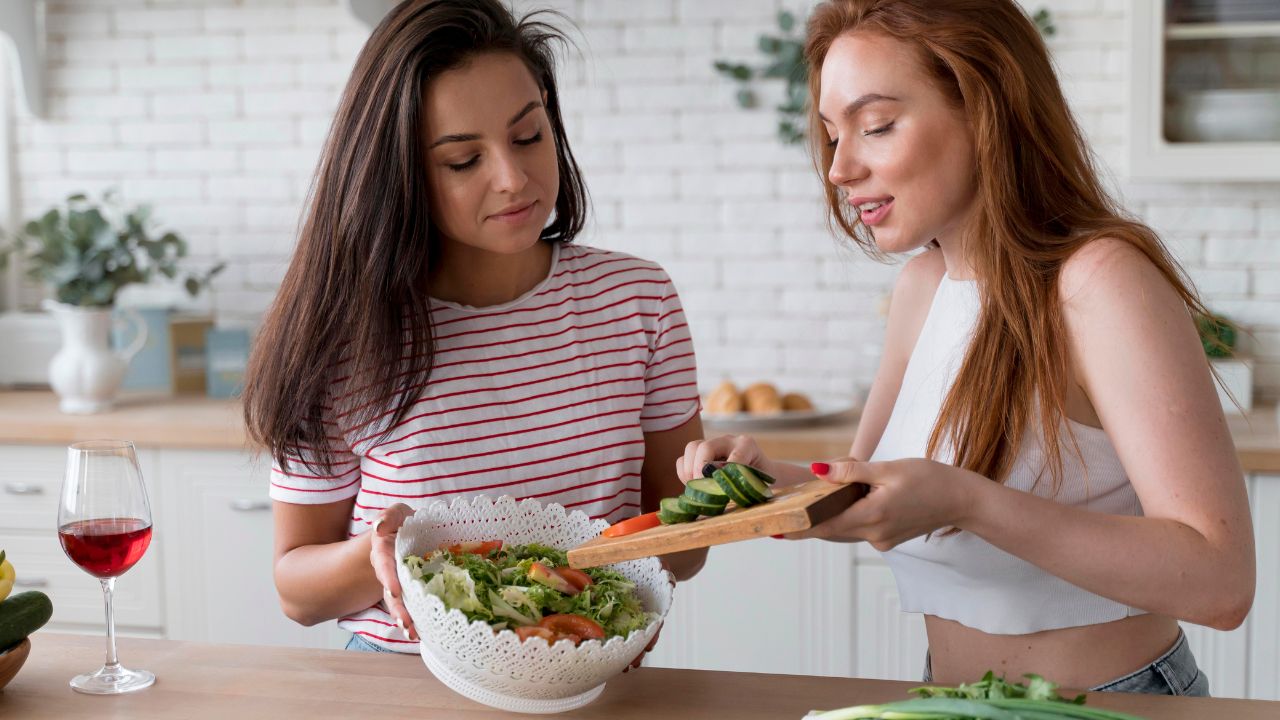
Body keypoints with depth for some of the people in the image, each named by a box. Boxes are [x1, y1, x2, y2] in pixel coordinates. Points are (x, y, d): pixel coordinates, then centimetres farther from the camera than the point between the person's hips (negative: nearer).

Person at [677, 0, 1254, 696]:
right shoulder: (922, 283, 4)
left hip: (1112, 698, -5)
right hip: (948, 694, 5)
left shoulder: (1099, 279, -17)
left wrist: (964, 502, -29)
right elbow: (867, 500, 12)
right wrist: (779, 480, -8)